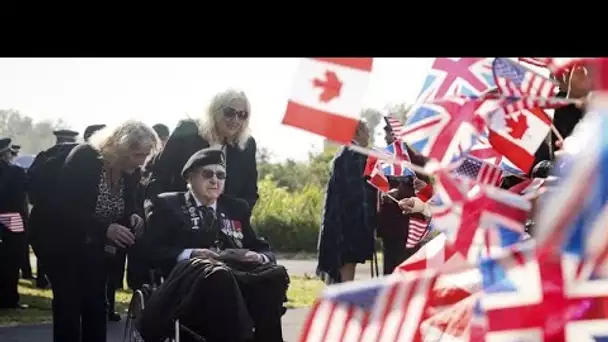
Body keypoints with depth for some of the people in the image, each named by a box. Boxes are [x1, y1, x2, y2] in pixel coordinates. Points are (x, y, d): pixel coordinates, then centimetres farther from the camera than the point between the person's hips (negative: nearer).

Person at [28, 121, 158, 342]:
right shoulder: (83, 158, -26)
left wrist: (133, 216, -19)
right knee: (69, 301, -10)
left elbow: (125, 206, 6)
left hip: (91, 242, 6)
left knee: (96, 301, 2)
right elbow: (64, 208, -31)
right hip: (57, 236, -6)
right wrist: (105, 229, -40)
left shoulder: (131, 172, -8)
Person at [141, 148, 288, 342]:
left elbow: (265, 250, 21)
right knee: (217, 275, -39)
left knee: (275, 274, -29)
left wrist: (259, 257, -4)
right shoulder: (166, 205, 14)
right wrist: (189, 254, -16)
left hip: (238, 278, 4)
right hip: (189, 280, -4)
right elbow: (151, 251, 2)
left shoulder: (237, 208, 27)